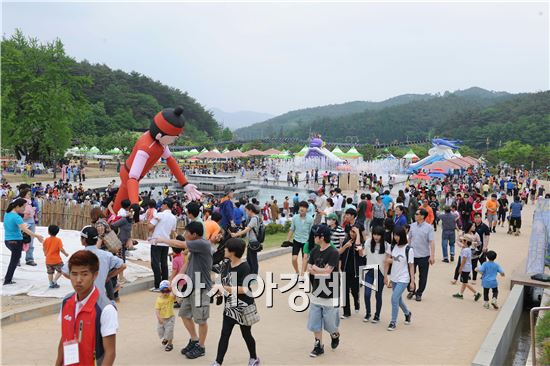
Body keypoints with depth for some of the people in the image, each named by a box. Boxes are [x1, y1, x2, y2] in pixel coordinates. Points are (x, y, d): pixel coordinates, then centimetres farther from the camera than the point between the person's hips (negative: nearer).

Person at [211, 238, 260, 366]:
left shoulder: (244, 267, -21)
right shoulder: (227, 265, 2)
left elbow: (244, 289, -26)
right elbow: (223, 281, 13)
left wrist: (226, 288, -24)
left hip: (243, 307, -6)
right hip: (230, 306, 6)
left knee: (246, 334, 12)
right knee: (224, 334, 4)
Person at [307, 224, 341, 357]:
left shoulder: (333, 253, -18)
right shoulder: (314, 251, 3)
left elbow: (327, 272, -22)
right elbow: (309, 269, -1)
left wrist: (315, 268, -8)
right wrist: (322, 271, -18)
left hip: (330, 295, -6)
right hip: (316, 294, 6)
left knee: (330, 324, 8)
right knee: (315, 322, 9)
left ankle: (335, 335, 39)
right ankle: (318, 346, 25)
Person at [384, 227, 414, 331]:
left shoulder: (408, 249, -13)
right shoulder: (394, 247, 2)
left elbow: (411, 266, -9)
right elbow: (388, 260, 11)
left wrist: (412, 281, -9)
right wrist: (386, 275, 9)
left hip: (403, 279, -6)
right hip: (394, 278, 6)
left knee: (394, 299, -13)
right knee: (398, 299, 18)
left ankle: (393, 322, 1)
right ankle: (407, 313, 45)